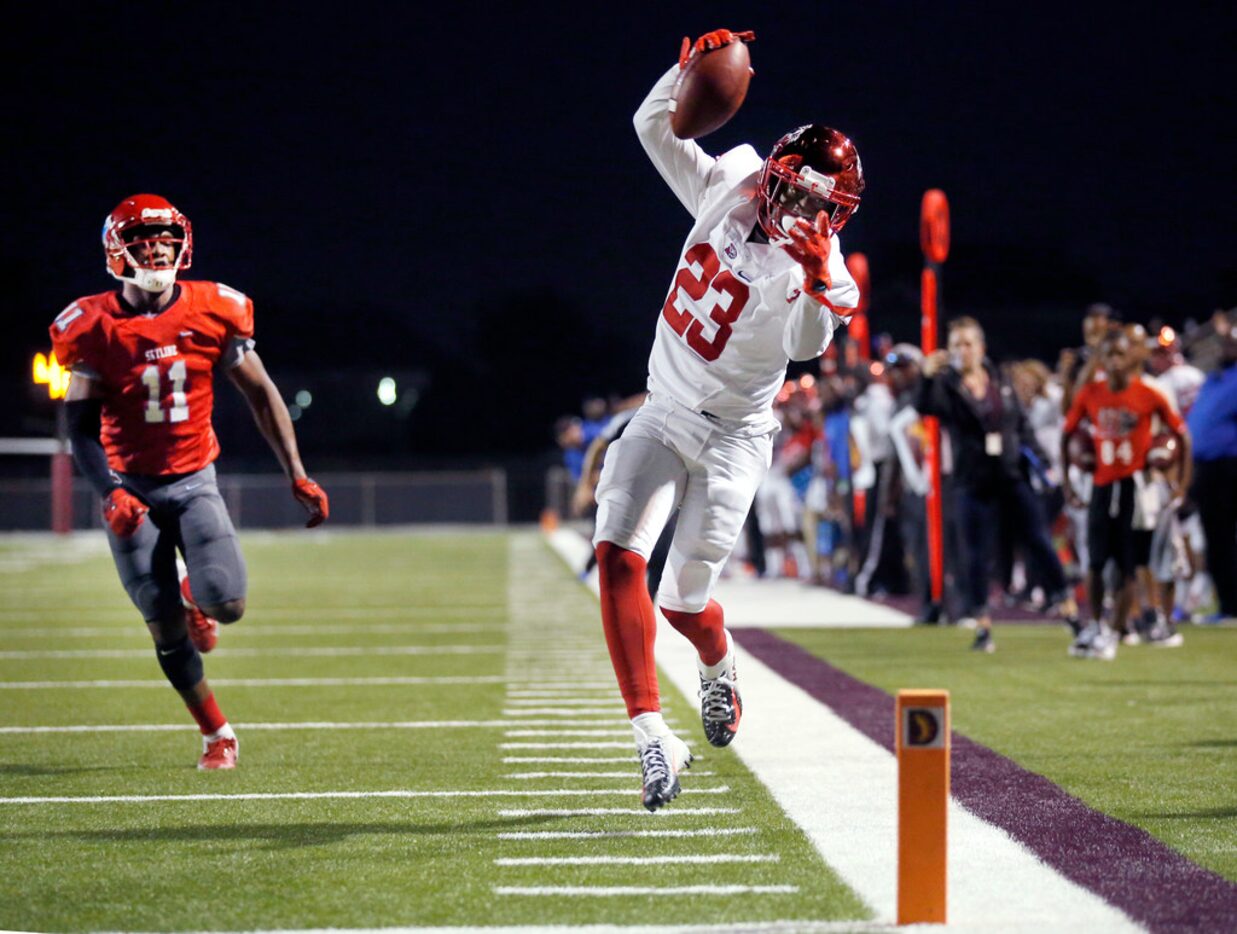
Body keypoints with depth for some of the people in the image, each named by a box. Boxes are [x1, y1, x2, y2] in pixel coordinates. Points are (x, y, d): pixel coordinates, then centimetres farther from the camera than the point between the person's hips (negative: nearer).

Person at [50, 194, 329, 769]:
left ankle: (196, 599, 21)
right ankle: (216, 733, 17)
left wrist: (297, 475, -2)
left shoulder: (213, 312, -6)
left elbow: (262, 396, 2)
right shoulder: (96, 328, -9)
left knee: (227, 603, -17)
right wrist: (109, 495, -18)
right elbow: (81, 425, -5)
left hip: (193, 481, 1)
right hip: (131, 489, -1)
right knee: (166, 630, -2)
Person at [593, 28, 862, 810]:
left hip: (731, 439, -4)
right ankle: (654, 738, -18)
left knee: (684, 601, 0)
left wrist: (818, 284, -57)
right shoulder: (728, 191, -3)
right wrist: (694, 66, -13)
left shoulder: (818, 269, -19)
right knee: (619, 557, -16)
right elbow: (656, 126, 3)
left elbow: (807, 345, -40)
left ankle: (719, 665, 40)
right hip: (664, 417, 4)